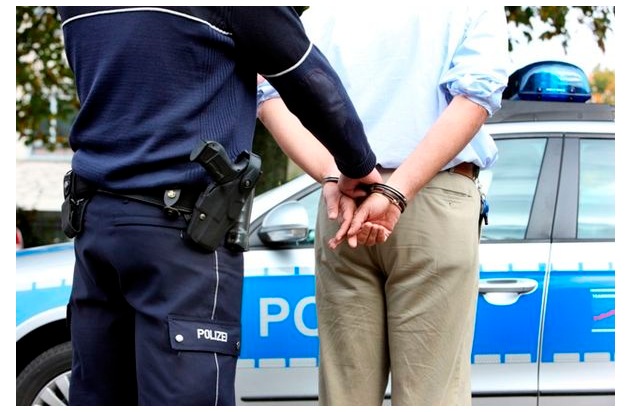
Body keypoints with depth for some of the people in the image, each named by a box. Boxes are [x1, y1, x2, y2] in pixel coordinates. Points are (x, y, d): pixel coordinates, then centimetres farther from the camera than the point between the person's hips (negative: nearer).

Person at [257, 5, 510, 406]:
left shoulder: (329, 11, 16)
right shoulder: (477, 9, 9)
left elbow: (272, 96, 0)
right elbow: (474, 96, -9)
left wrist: (334, 179, -11)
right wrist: (394, 193, -17)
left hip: (340, 206, 3)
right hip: (438, 204, -3)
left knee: (345, 392, 5)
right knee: (432, 394, -3)